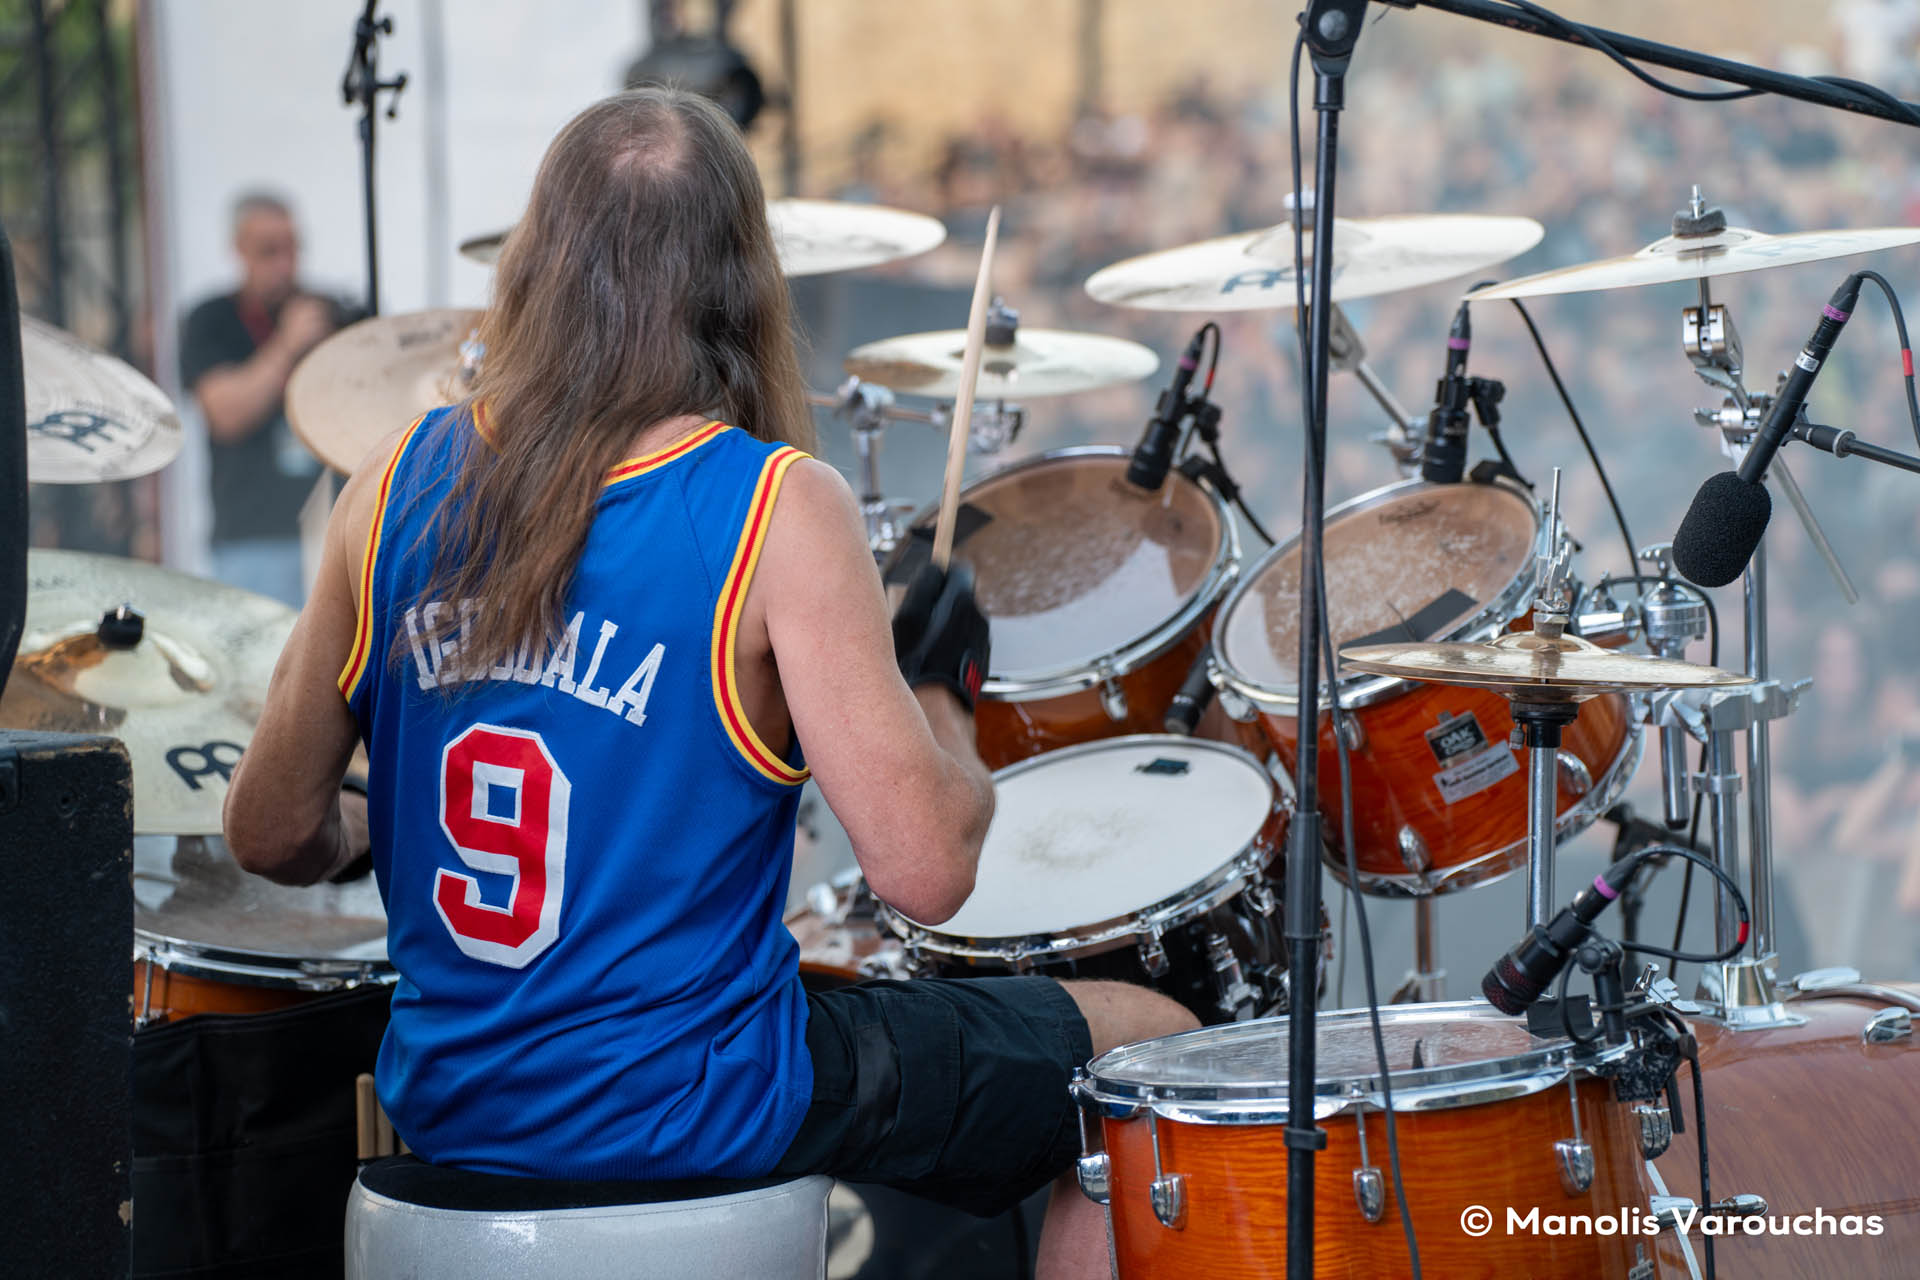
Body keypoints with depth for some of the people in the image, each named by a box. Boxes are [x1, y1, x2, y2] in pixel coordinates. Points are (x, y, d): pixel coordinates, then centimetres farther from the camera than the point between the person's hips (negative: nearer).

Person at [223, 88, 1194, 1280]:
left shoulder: (401, 485, -3)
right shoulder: (777, 510, -18)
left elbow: (273, 834, 3)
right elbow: (926, 868, -21)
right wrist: (943, 690, -2)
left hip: (447, 1096, 6)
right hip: (696, 1112, -6)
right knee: (1154, 1049, 13)